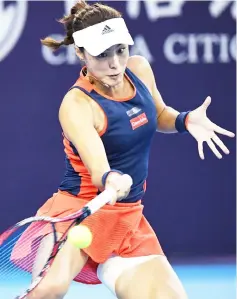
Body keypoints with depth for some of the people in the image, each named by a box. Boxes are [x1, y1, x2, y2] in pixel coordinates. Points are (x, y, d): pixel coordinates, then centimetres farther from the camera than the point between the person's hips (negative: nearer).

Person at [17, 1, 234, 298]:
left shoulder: (139, 68, 1)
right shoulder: (76, 105, -18)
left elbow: (159, 115, 22)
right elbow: (98, 169, -32)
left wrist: (186, 120, -1)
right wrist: (110, 180, -56)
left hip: (127, 223, 7)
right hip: (76, 214, -7)